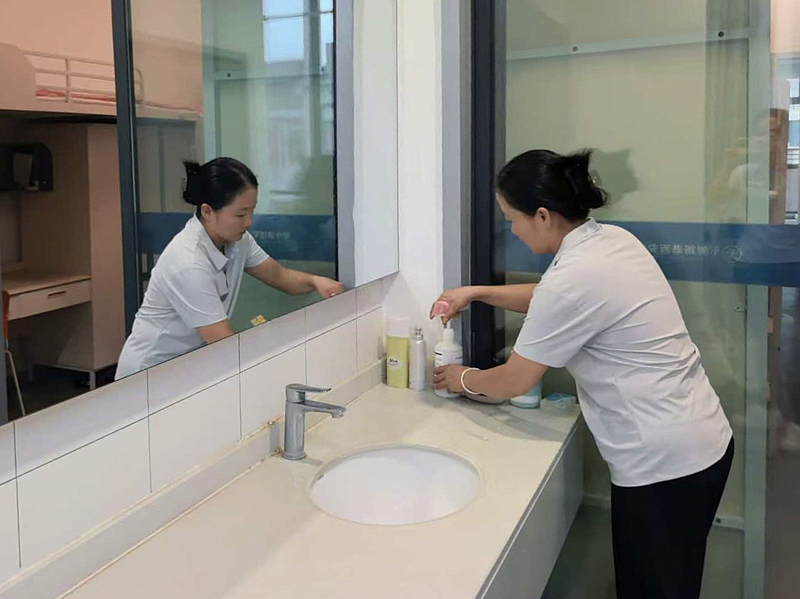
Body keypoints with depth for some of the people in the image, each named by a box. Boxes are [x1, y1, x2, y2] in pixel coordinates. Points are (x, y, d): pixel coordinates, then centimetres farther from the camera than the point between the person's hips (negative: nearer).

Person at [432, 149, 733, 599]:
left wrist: (463, 379, 9)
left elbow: (513, 382, -10)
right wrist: (476, 293, 16)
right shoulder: (613, 239, 3)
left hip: (664, 465, -9)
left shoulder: (572, 279, -23)